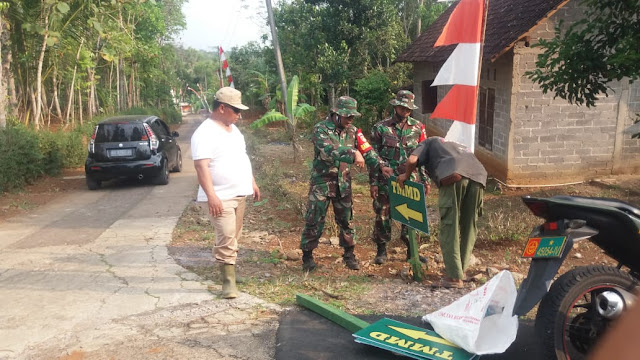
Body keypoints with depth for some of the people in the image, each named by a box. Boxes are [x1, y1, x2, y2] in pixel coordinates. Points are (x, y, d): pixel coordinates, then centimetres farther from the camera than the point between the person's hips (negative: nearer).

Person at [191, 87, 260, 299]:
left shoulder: (232, 129, 13)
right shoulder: (205, 133, -16)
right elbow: (201, 166, -24)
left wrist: (252, 182, 22)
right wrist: (211, 196, -32)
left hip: (239, 194, 9)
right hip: (221, 197, -9)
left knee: (233, 238, 16)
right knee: (226, 238, -11)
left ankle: (227, 268, 29)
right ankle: (228, 282, -5)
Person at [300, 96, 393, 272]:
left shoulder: (353, 131, 4)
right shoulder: (321, 129, -13)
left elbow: (367, 150, -1)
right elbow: (329, 150, -29)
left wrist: (381, 166, -16)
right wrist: (353, 154, -41)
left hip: (343, 183, 5)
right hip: (322, 182, -4)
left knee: (346, 219, 11)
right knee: (314, 220, 1)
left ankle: (349, 254, 24)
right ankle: (307, 256, 14)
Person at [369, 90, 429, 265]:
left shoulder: (418, 128, 6)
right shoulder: (380, 128, -1)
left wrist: (425, 179, 7)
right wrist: (373, 182, -5)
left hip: (409, 179, 2)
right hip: (385, 179, -2)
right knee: (382, 214, 4)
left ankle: (412, 251, 18)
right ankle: (382, 250, 19)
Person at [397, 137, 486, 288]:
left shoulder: (429, 142, 29)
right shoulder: (459, 146, 44)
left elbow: (412, 160, 11)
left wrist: (406, 176, 30)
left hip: (454, 175, -5)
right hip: (478, 177, 5)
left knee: (449, 226, 1)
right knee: (469, 226, 17)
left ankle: (454, 277, -2)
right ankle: (461, 269, 28)